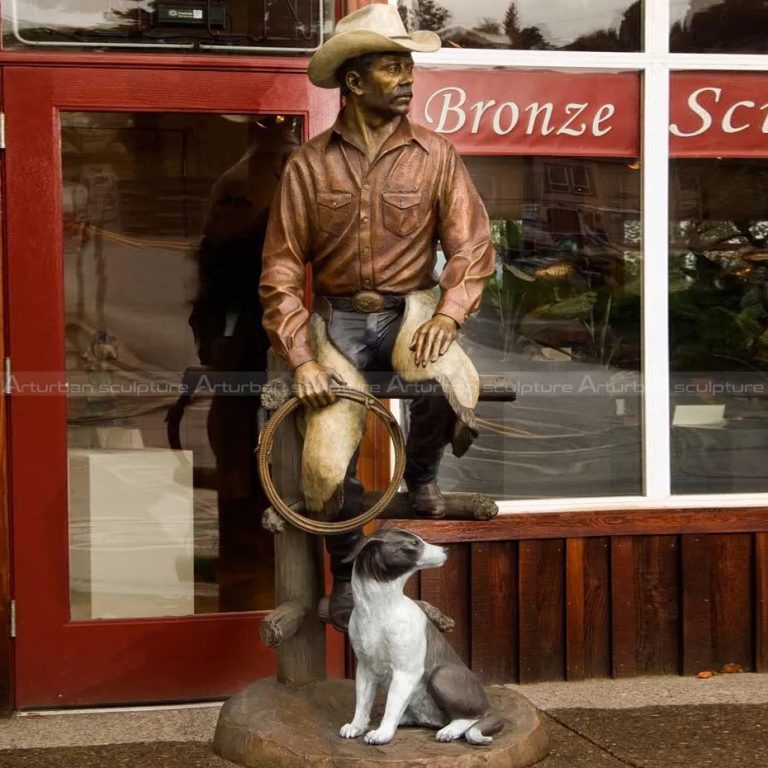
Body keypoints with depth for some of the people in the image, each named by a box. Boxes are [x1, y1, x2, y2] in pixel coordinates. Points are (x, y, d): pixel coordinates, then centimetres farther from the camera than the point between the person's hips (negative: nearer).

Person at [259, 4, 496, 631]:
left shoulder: (435, 155, -1)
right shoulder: (309, 165, -1)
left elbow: (471, 245, -3)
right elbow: (282, 269, -1)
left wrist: (447, 315, -22)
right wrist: (302, 359, -11)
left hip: (410, 310, 0)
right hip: (338, 320, 1)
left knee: (453, 382, -35)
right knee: (325, 466, -14)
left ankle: (421, 473, 1)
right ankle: (347, 571, 19)